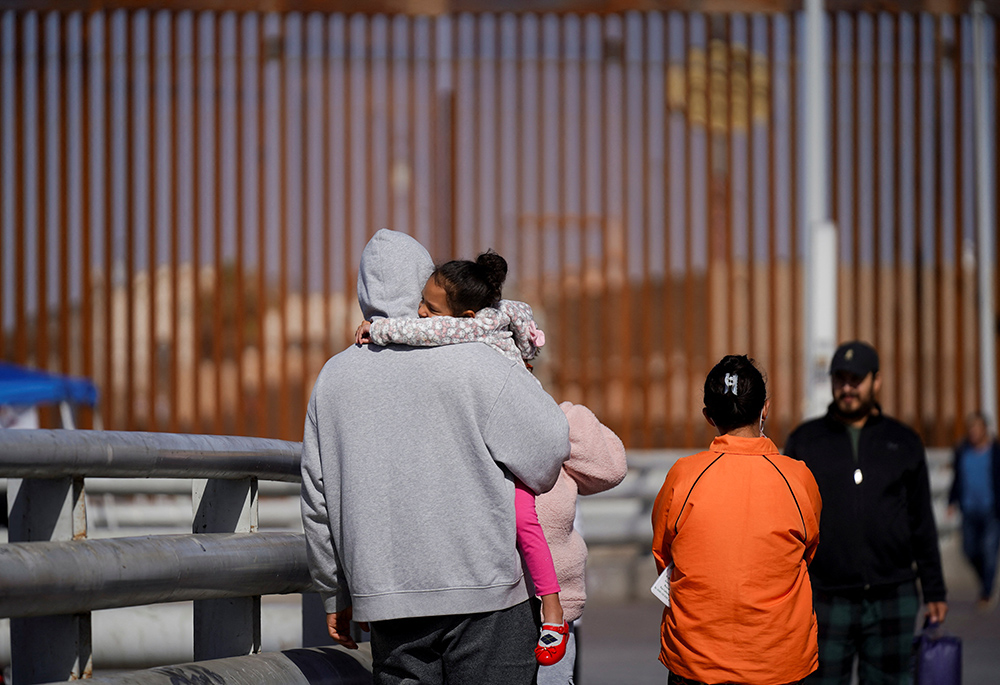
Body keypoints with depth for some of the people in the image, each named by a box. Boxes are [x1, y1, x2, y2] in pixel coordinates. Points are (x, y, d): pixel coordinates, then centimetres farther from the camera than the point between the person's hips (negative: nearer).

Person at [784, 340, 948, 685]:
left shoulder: (904, 443, 10)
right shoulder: (804, 441, 7)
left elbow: (922, 524, 13)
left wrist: (934, 592, 10)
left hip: (893, 603, 1)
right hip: (826, 601, -1)